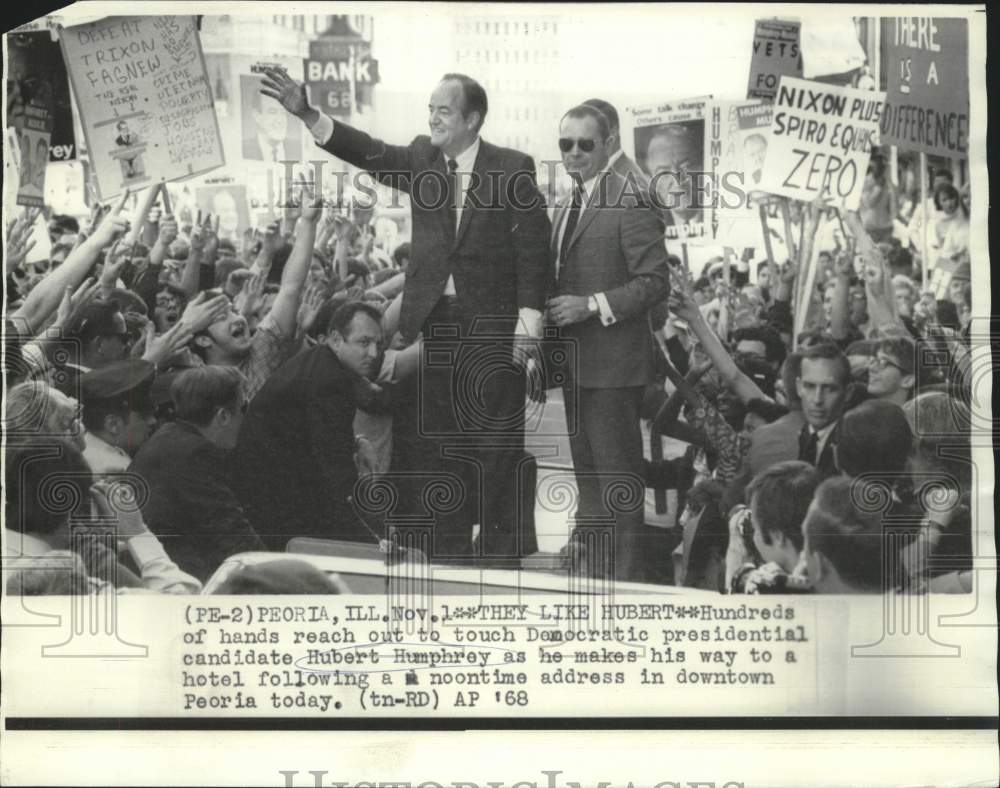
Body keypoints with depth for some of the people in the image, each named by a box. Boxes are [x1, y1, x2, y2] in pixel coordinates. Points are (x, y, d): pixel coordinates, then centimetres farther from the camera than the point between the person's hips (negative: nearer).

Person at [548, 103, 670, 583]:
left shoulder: (629, 203, -12)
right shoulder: (566, 210, 17)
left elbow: (655, 281, -17)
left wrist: (592, 305, -21)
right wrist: (555, 306, 7)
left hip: (612, 363, -9)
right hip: (575, 363, 9)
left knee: (616, 472, -6)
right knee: (587, 472, 17)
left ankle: (628, 575, 2)